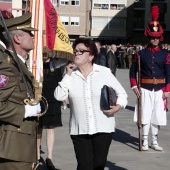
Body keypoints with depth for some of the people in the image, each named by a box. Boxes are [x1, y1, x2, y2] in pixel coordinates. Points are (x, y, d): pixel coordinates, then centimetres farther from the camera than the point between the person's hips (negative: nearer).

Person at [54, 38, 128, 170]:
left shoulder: (105, 72, -1)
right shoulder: (71, 75, 4)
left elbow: (122, 93, 6)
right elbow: (59, 96, -9)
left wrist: (118, 106, -13)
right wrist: (68, 75, -8)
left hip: (103, 129, -1)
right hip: (80, 130, 1)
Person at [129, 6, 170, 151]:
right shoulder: (141, 53, 0)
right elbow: (133, 71, 5)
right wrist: (134, 87, -4)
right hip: (145, 89, -1)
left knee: (158, 116, 7)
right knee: (145, 116, 0)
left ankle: (155, 141, 18)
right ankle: (145, 141, 9)